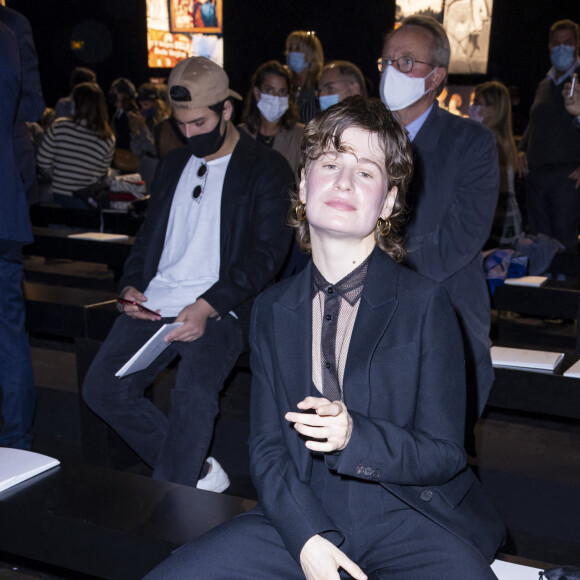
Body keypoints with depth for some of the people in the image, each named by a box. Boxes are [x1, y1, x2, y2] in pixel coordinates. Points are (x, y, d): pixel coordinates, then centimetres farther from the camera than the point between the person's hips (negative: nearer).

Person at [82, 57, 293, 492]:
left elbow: (268, 252, -8)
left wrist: (208, 307, -19)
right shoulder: (173, 165, 21)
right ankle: (199, 472, 2)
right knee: (101, 387, -10)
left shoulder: (267, 169, 1)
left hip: (220, 310, -6)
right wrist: (131, 286, 3)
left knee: (194, 397, -29)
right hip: (155, 305, 6)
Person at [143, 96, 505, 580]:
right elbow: (267, 447, 4)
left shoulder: (426, 304, -4)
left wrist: (353, 436, -22)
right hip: (301, 517, 2)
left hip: (410, 522, -2)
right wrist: (306, 536, -13)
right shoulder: (272, 311, 7)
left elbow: (444, 454, -4)